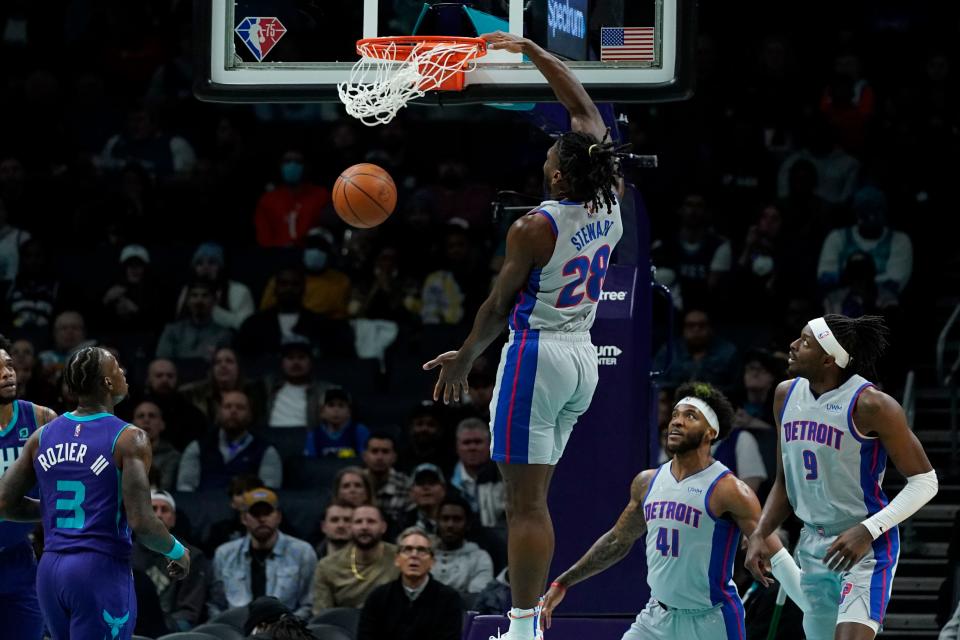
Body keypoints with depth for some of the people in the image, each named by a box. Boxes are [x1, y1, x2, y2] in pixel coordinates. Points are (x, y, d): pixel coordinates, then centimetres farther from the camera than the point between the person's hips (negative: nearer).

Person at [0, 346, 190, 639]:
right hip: (102, 571, -6)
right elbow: (142, 524, -16)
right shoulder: (128, 439, -10)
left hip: (50, 571, 6)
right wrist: (177, 552, 4)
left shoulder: (43, 436, 7)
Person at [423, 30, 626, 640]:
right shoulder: (610, 206, 0)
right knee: (535, 497, 14)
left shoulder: (534, 230, -18)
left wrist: (464, 358, 8)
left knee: (526, 503, -7)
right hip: (584, 358, 8)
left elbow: (499, 306, -7)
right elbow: (584, 106, 11)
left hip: (537, 355, -8)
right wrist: (530, 50, 18)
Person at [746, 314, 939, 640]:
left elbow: (924, 481, -14)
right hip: (813, 548, 8)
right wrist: (760, 535, 2)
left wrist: (867, 531, -23)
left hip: (866, 548, -8)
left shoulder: (870, 405, -18)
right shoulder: (787, 395, 4)